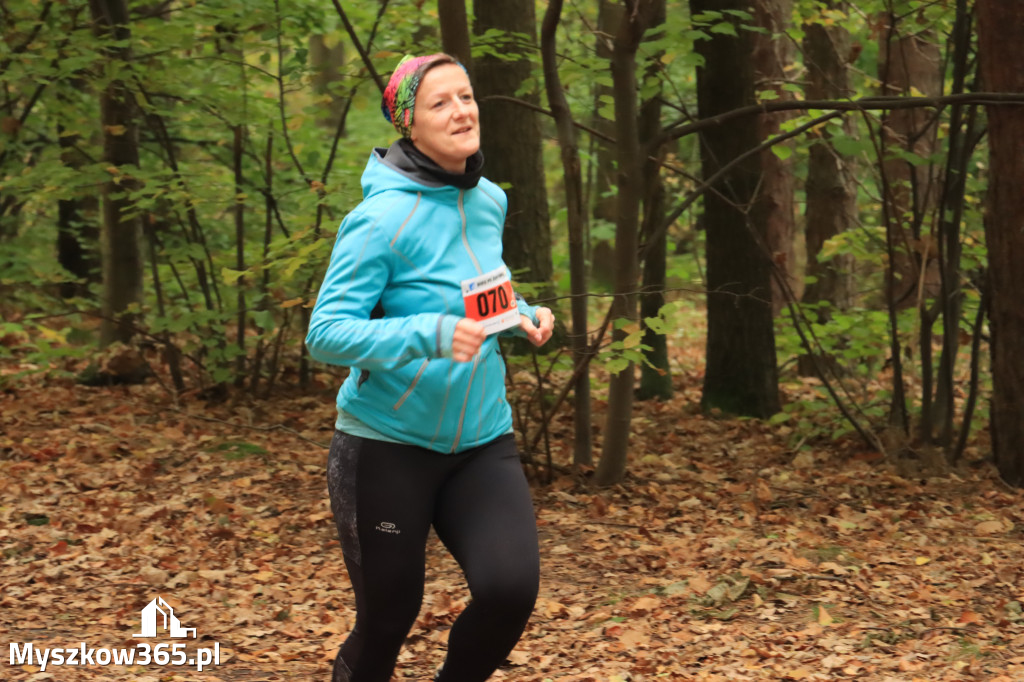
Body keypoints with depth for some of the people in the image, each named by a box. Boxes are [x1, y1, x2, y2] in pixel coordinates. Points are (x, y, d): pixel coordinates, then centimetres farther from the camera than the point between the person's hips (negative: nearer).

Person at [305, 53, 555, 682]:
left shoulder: (490, 201, 3)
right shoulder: (383, 219, -18)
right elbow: (325, 334, -21)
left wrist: (522, 316, 1)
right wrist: (429, 334, -33)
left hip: (481, 441, 5)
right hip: (387, 446, -5)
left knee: (511, 589, -16)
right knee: (388, 618, 6)